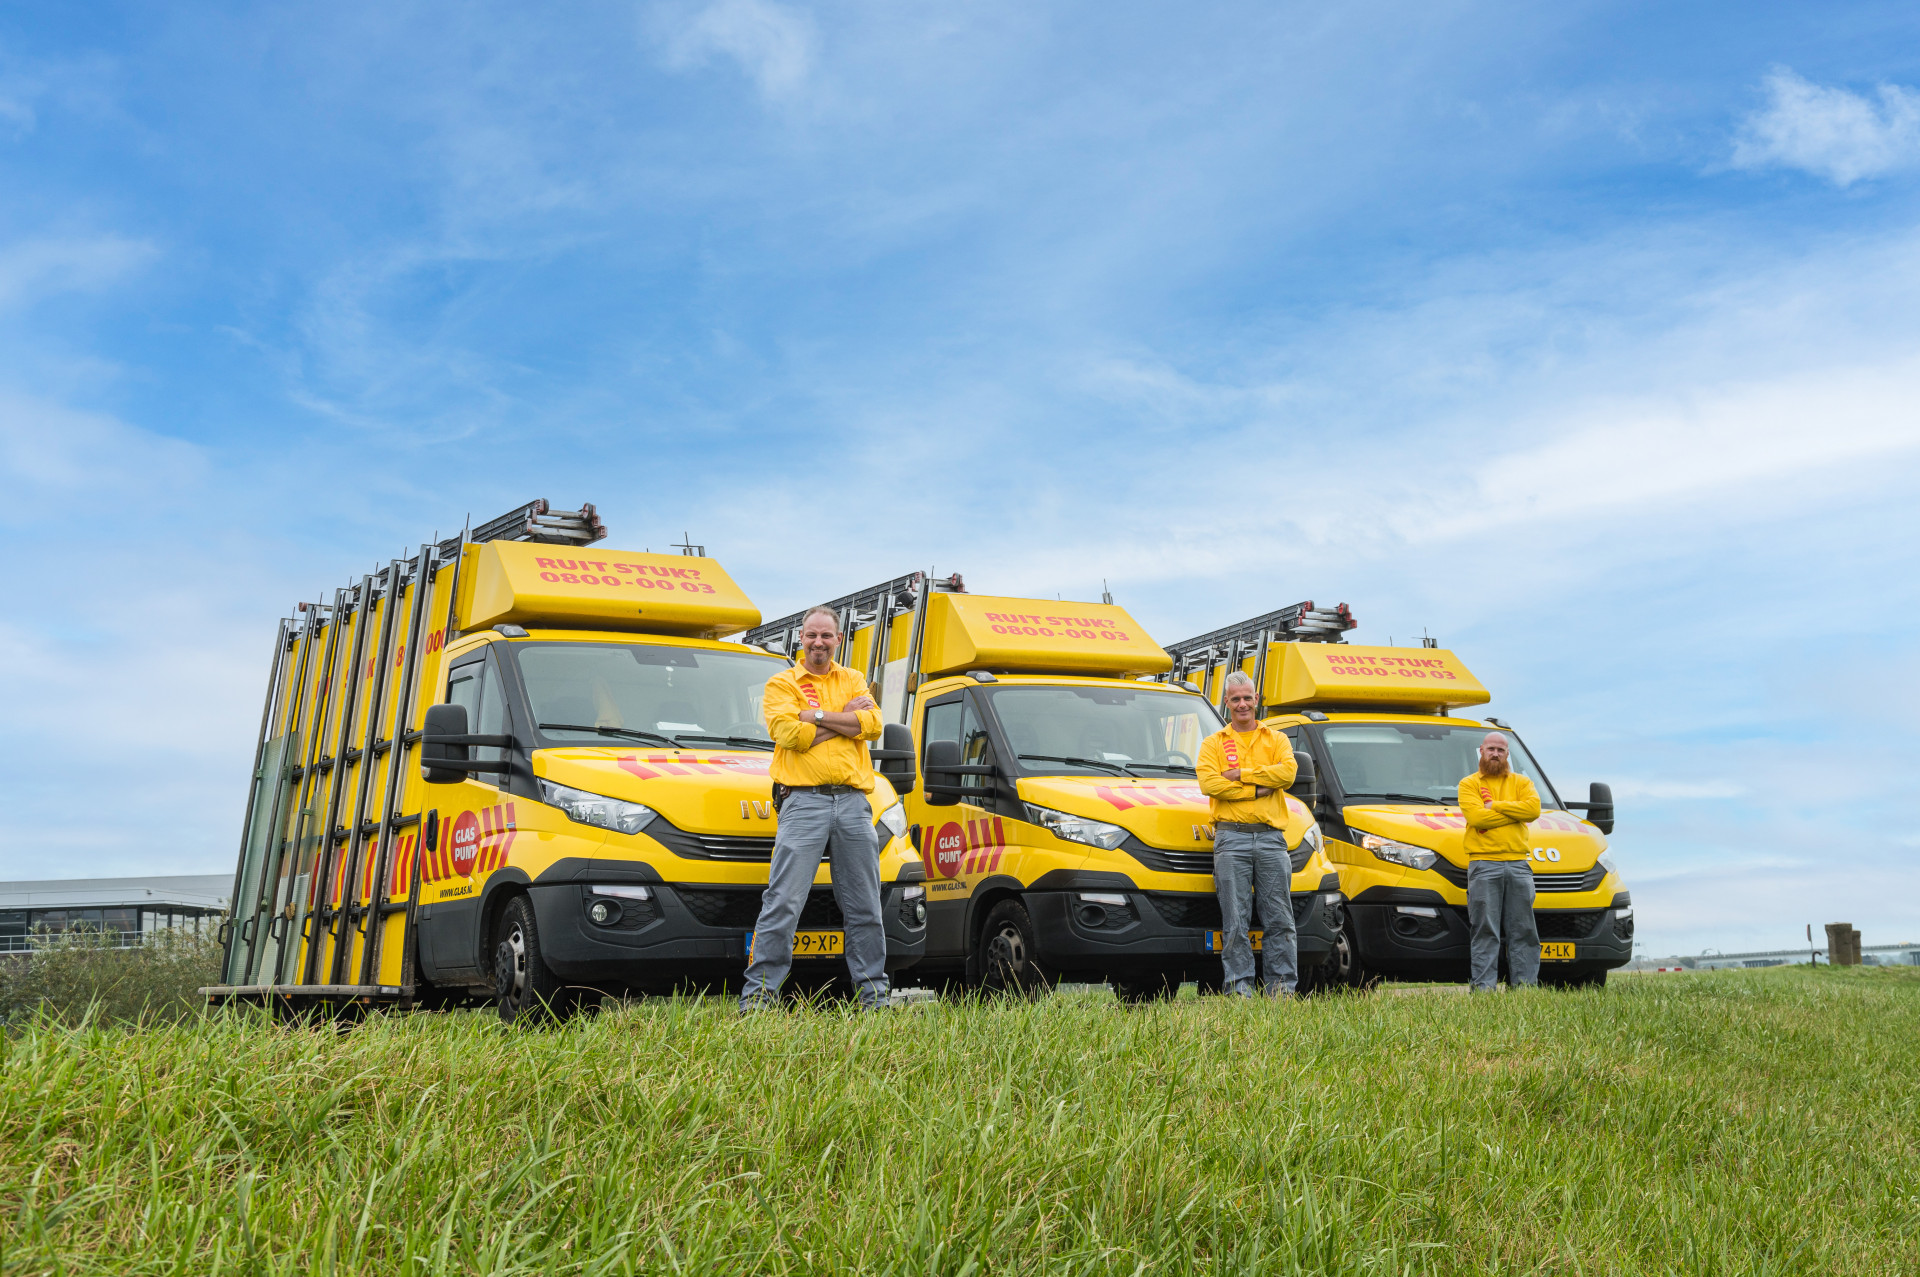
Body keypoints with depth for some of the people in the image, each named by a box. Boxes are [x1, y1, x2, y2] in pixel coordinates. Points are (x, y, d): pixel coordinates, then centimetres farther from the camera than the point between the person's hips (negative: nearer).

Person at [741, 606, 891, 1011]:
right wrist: (845, 719, -2)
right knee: (783, 902, -9)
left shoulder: (853, 681, 19)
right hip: (804, 801, -3)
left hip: (854, 802, 3)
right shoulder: (780, 684, 9)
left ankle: (874, 993, 14)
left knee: (865, 906, 7)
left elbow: (872, 725, 0)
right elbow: (790, 735, -8)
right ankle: (760, 991, -4)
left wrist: (817, 715, -5)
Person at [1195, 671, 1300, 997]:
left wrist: (1240, 774, -7)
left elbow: (1287, 772, -5)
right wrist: (1258, 789, -8)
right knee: (1235, 920, -3)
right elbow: (1208, 783, -5)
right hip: (1231, 839, -1)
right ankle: (1240, 985, 0)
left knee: (1279, 918, -1)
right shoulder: (1213, 743, 13)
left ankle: (1282, 984, 4)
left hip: (1271, 837, 1)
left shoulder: (1276, 740, 16)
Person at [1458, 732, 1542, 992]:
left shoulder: (1521, 783, 18)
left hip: (1518, 864, 3)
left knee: (1523, 930, 1)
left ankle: (1525, 984, 4)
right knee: (1485, 931, -5)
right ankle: (1483, 987, -5)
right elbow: (1476, 817, -8)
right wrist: (1515, 812, -4)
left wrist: (1495, 806, -5)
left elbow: (1533, 809, -3)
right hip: (1483, 864, -3)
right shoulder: (1469, 784, 10)